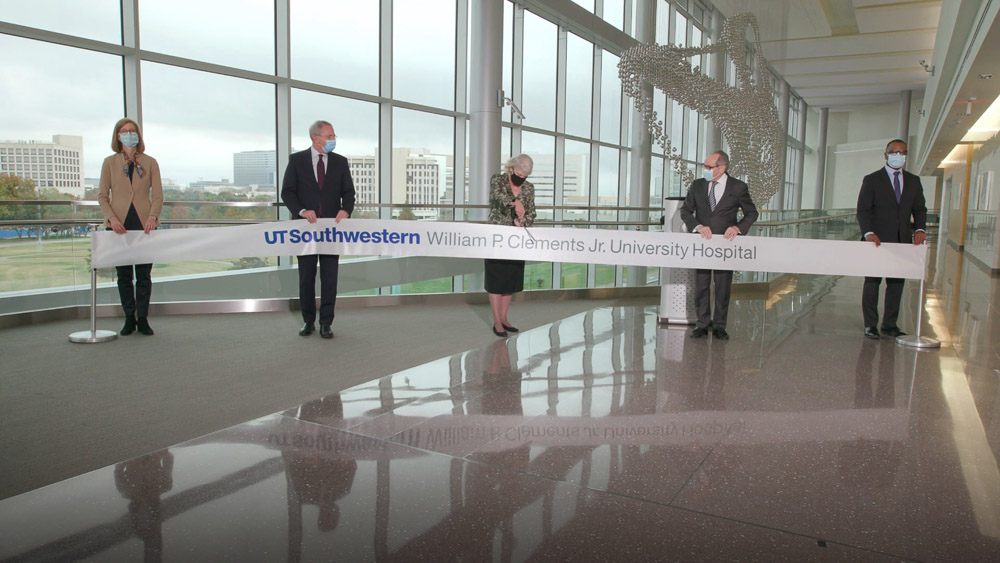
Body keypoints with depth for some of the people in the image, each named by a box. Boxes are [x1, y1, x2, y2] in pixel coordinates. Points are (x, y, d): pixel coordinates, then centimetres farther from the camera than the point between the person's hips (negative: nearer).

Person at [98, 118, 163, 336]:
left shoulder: (150, 162, 8)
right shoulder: (110, 163, 8)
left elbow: (158, 195, 3)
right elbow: (102, 196, 6)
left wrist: (153, 216, -14)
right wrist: (111, 218, -10)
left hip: (144, 224, -1)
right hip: (119, 225, 1)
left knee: (144, 274, 1)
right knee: (123, 274, 5)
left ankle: (142, 318, 9)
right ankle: (129, 318, 15)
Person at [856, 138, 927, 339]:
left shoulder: (913, 181, 12)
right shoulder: (872, 180, -1)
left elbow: (919, 209, 13)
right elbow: (863, 210, -5)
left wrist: (920, 229, -6)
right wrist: (868, 233, -19)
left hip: (902, 241, 4)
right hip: (877, 240, -4)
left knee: (897, 283, 7)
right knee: (872, 282, 1)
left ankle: (890, 324, 17)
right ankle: (870, 325, 9)